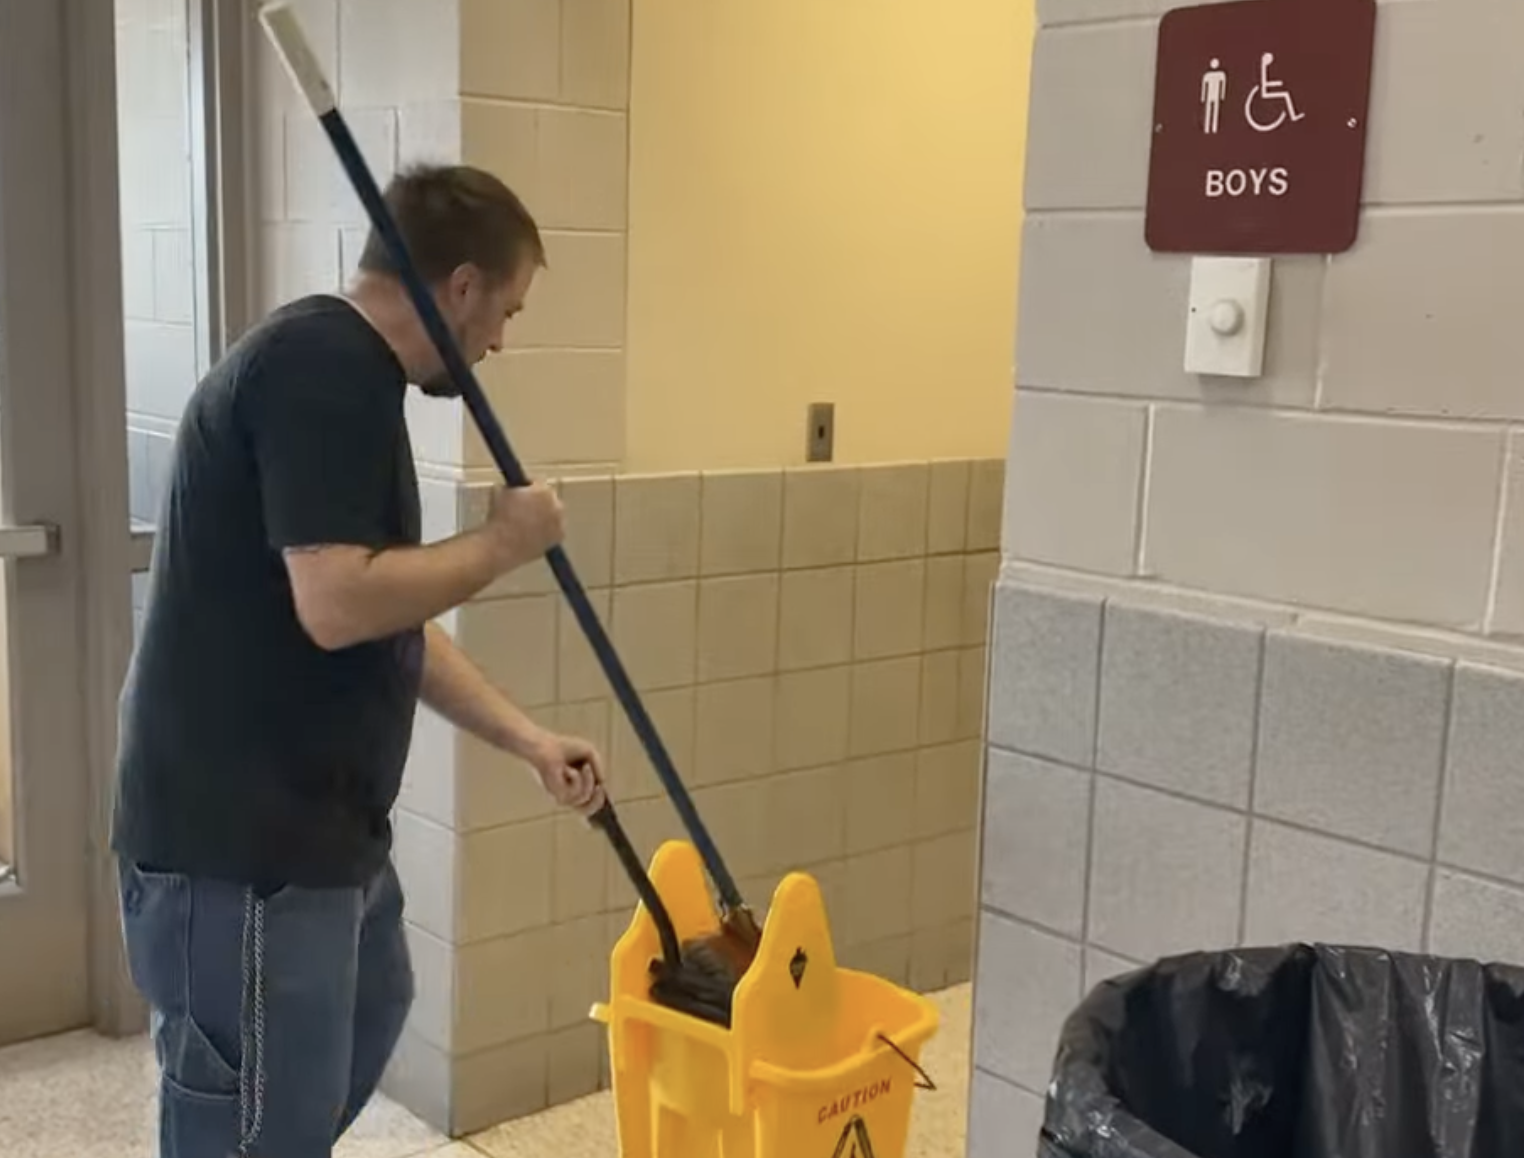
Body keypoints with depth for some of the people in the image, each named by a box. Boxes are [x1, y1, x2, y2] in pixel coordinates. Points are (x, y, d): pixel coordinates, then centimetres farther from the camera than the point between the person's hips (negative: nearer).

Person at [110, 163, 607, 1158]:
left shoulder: (343, 372, 14)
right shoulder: (326, 368, -18)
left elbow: (391, 623, 18)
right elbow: (338, 604, -29)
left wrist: (528, 739, 16)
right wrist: (503, 543, -14)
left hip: (307, 819, 11)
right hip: (239, 841, -11)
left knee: (367, 1017, 29)